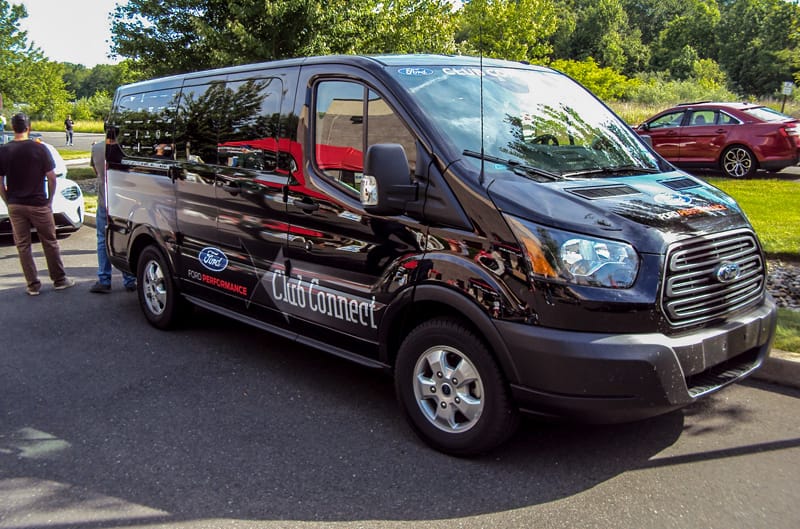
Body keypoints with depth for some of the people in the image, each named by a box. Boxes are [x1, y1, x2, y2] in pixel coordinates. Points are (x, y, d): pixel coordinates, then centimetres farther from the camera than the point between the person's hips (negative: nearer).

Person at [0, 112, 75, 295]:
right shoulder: (40, 149, -8)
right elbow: (51, 177, -6)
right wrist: (50, 200, 4)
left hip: (15, 206, 2)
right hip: (38, 204, -2)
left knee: (23, 245, 9)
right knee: (49, 242, 10)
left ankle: (33, 285, 11)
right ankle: (59, 280, 16)